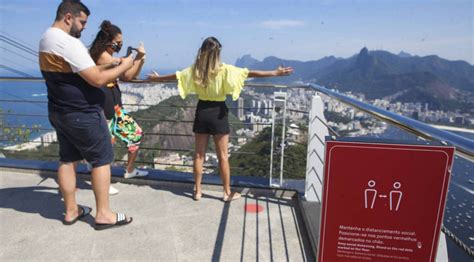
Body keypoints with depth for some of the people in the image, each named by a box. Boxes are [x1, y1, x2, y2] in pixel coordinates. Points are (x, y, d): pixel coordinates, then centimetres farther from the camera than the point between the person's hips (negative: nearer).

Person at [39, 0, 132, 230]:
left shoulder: (45, 40, 12)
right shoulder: (69, 43, -20)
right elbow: (98, 80, -23)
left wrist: (104, 66, 14)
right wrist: (124, 66, -10)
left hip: (60, 112, 10)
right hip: (82, 114, -10)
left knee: (67, 159, 14)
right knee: (102, 160, 0)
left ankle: (71, 211, 25)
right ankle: (103, 214, 8)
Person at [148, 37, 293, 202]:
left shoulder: (195, 70, -1)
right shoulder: (224, 70, -13)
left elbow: (176, 76, 11)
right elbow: (250, 73, -17)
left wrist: (157, 78, 30)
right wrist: (276, 73, -13)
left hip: (202, 112, 4)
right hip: (218, 113, -3)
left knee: (199, 154, 13)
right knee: (223, 156, 6)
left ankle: (197, 191, 22)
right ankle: (227, 193, 17)